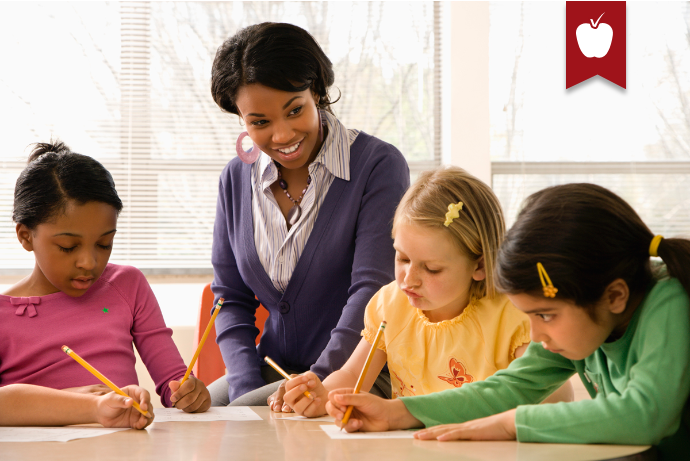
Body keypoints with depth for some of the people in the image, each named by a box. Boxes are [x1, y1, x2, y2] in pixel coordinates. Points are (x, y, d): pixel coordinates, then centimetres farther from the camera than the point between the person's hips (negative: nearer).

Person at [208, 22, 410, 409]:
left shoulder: (379, 165, -9)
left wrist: (319, 378, -27)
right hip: (274, 372, 6)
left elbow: (373, 289, -15)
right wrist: (246, 388, -6)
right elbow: (231, 298, 11)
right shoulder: (236, 178, 8)